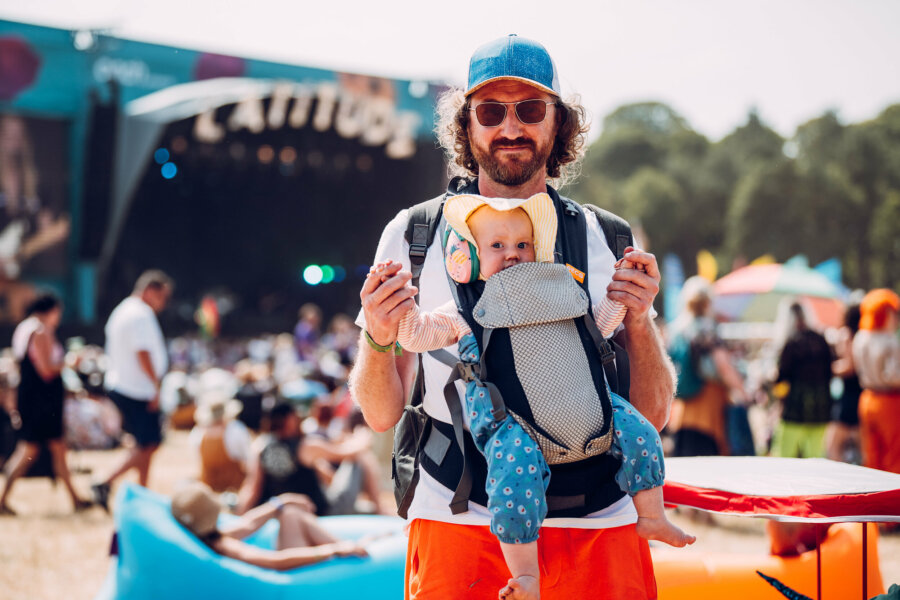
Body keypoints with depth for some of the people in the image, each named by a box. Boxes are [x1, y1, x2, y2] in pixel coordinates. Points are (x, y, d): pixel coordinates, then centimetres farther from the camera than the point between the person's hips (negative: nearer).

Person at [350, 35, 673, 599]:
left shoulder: (607, 240, 10)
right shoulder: (414, 234, 5)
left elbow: (653, 415, 9)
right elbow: (382, 415, 5)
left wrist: (639, 322, -8)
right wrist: (377, 341, -15)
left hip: (595, 526, 2)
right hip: (458, 522, -1)